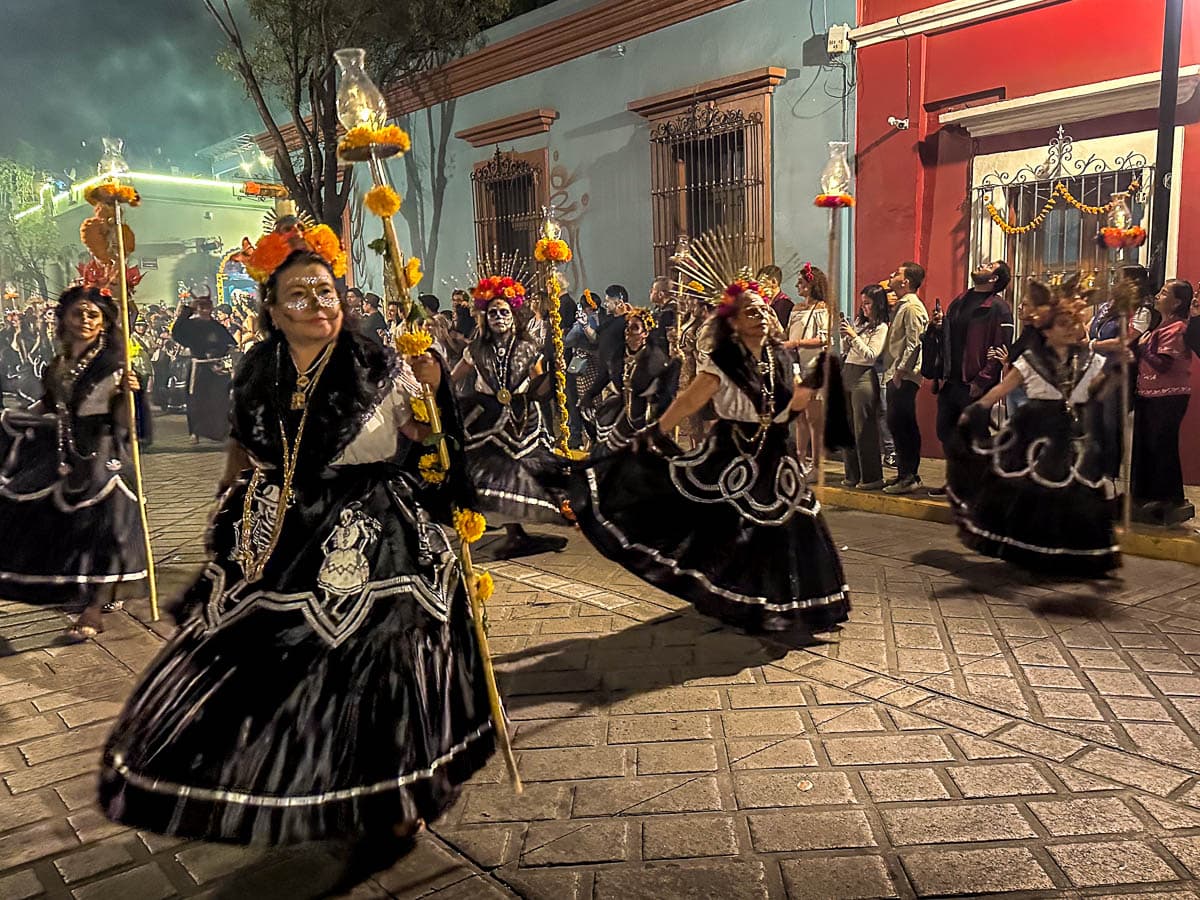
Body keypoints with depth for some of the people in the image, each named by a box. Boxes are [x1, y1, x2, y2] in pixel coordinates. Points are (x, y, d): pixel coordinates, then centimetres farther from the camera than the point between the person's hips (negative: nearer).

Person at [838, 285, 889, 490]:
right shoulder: (860, 322, 17)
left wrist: (853, 336, -14)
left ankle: (872, 477, 0)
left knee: (864, 429, -6)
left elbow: (871, 355, -14)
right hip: (847, 374, 8)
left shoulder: (881, 327, -5)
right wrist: (845, 336, 5)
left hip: (864, 377, -8)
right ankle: (853, 475, 17)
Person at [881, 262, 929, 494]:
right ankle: (905, 473, 20)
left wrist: (900, 371, -18)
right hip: (895, 376, 10)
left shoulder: (912, 307, -13)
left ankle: (909, 477, -2)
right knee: (896, 424, 12)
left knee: (901, 425, -7)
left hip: (904, 378, -10)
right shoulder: (901, 305, 18)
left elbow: (914, 344, -19)